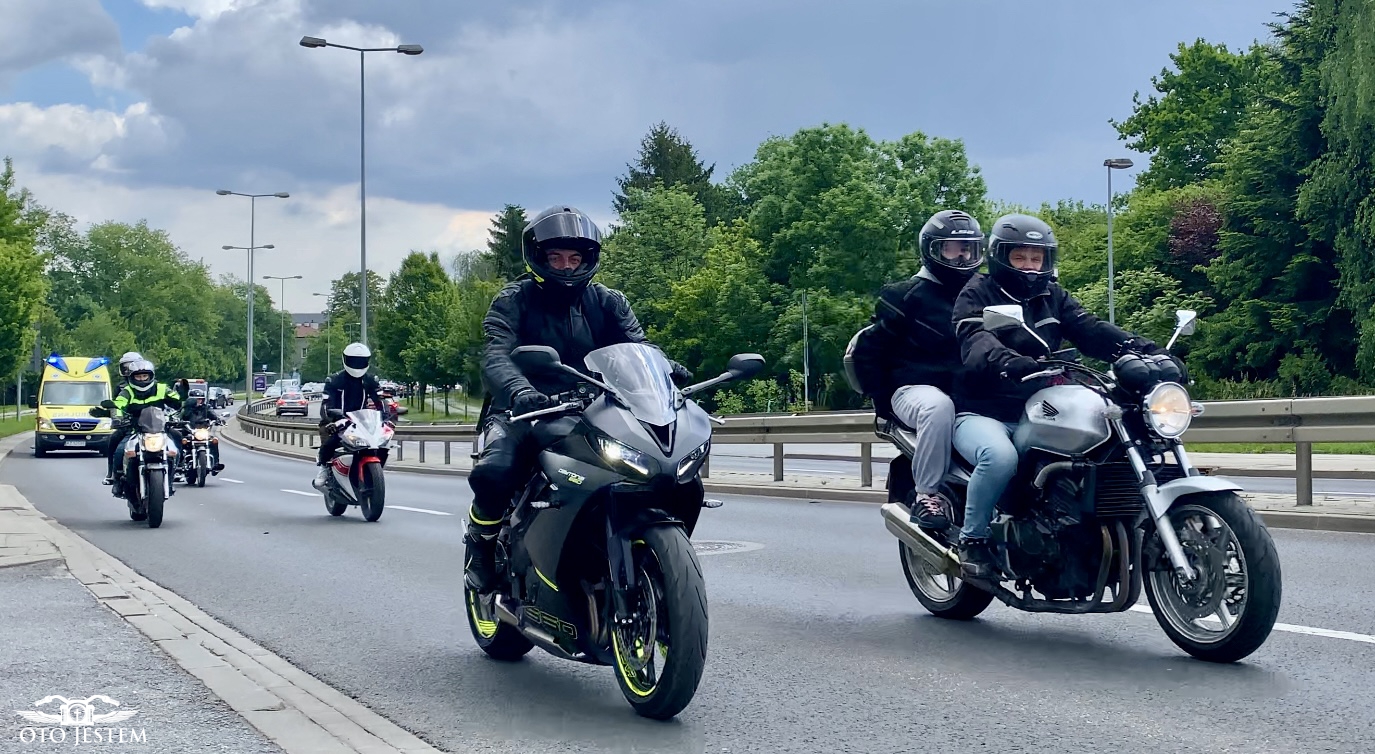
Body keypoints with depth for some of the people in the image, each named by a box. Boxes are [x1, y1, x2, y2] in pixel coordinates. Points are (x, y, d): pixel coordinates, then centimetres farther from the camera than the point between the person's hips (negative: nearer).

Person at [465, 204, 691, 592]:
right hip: (526, 412, -3)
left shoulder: (607, 302, 11)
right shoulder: (514, 299, 1)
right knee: (494, 472, -34)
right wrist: (518, 390, -40)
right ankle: (481, 541, -1)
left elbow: (637, 344, -4)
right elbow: (496, 356, -16)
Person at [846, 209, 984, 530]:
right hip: (918, 388, -5)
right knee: (938, 407, -41)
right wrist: (883, 399, -5)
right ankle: (927, 494, -33)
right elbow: (866, 348, -1)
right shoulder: (908, 295, 1)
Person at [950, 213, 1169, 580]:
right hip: (982, 414, -5)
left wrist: (1146, 350, -19)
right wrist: (1014, 363, -44)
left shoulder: (1053, 298, 17)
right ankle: (971, 539, -15)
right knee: (1000, 456, -36)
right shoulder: (976, 295, -1)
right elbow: (976, 344, -22)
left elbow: (1092, 331, 0)